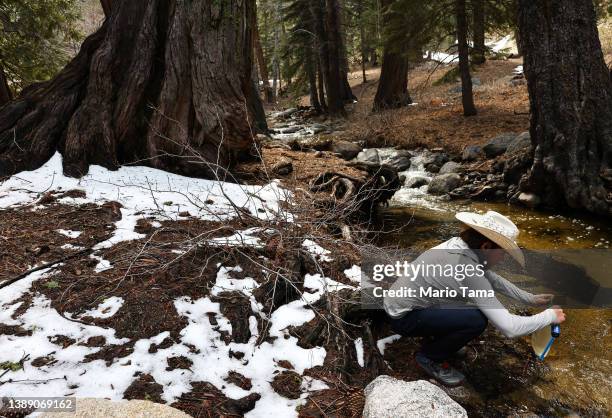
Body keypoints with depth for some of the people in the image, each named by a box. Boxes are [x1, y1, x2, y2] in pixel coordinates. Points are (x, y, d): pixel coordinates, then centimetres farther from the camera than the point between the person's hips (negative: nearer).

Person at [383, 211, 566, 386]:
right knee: (477, 320, -23)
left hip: (403, 301, 9)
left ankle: (442, 338, 24)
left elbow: (492, 278, 14)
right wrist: (549, 316, -12)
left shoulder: (460, 246, -4)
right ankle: (429, 357, 0)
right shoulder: (468, 272, -29)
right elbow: (509, 328, -27)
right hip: (403, 317, -9)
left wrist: (530, 298, 12)